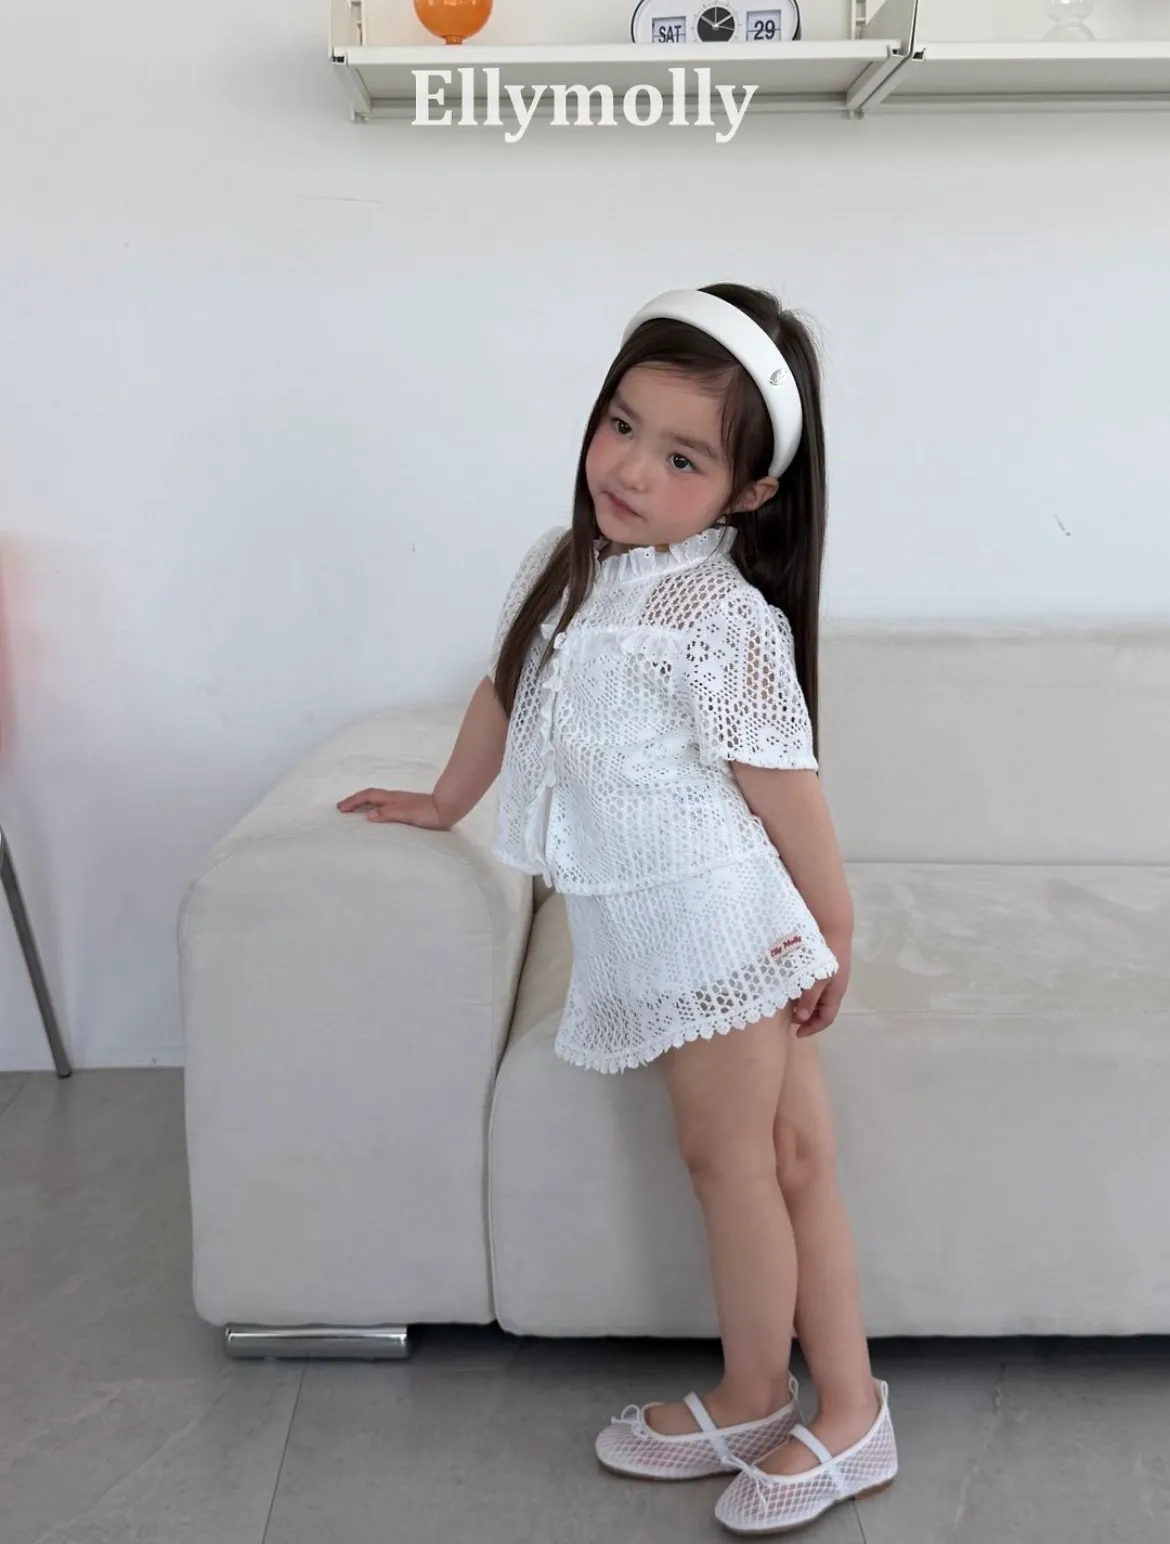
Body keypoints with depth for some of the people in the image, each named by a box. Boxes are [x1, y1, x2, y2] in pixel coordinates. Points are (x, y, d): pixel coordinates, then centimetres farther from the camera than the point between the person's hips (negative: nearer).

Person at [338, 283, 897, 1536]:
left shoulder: (726, 619, -18)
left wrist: (834, 933, -6)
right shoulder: (559, 567, 5)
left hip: (715, 922, -7)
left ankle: (754, 1404, 30)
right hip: (635, 931, 7)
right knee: (792, 1161, 13)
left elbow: (784, 787, -13)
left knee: (729, 1161, 7)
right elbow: (504, 696, 20)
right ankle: (848, 1414, 26)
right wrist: (442, 806, 30)